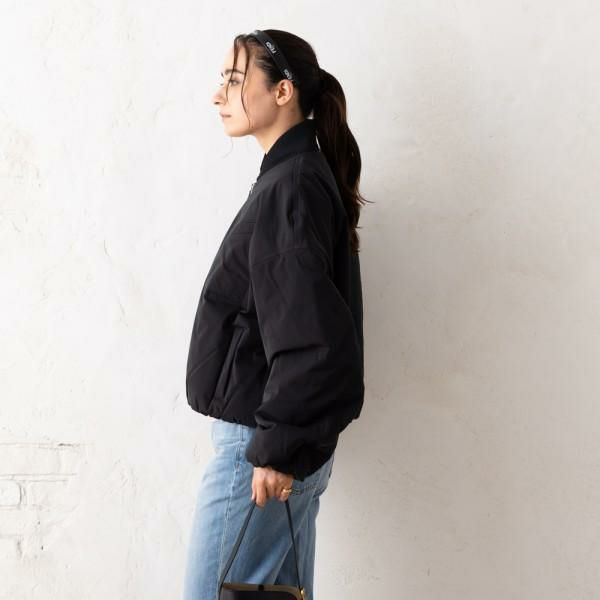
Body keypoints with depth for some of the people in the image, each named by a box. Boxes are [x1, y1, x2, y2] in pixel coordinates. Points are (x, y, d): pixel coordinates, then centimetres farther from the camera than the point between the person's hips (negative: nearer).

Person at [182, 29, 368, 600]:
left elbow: (309, 334, -24)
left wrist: (277, 449, -20)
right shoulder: (304, 177, 14)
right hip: (297, 442, 10)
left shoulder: (288, 188, -16)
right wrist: (286, 443, 18)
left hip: (256, 442, -9)